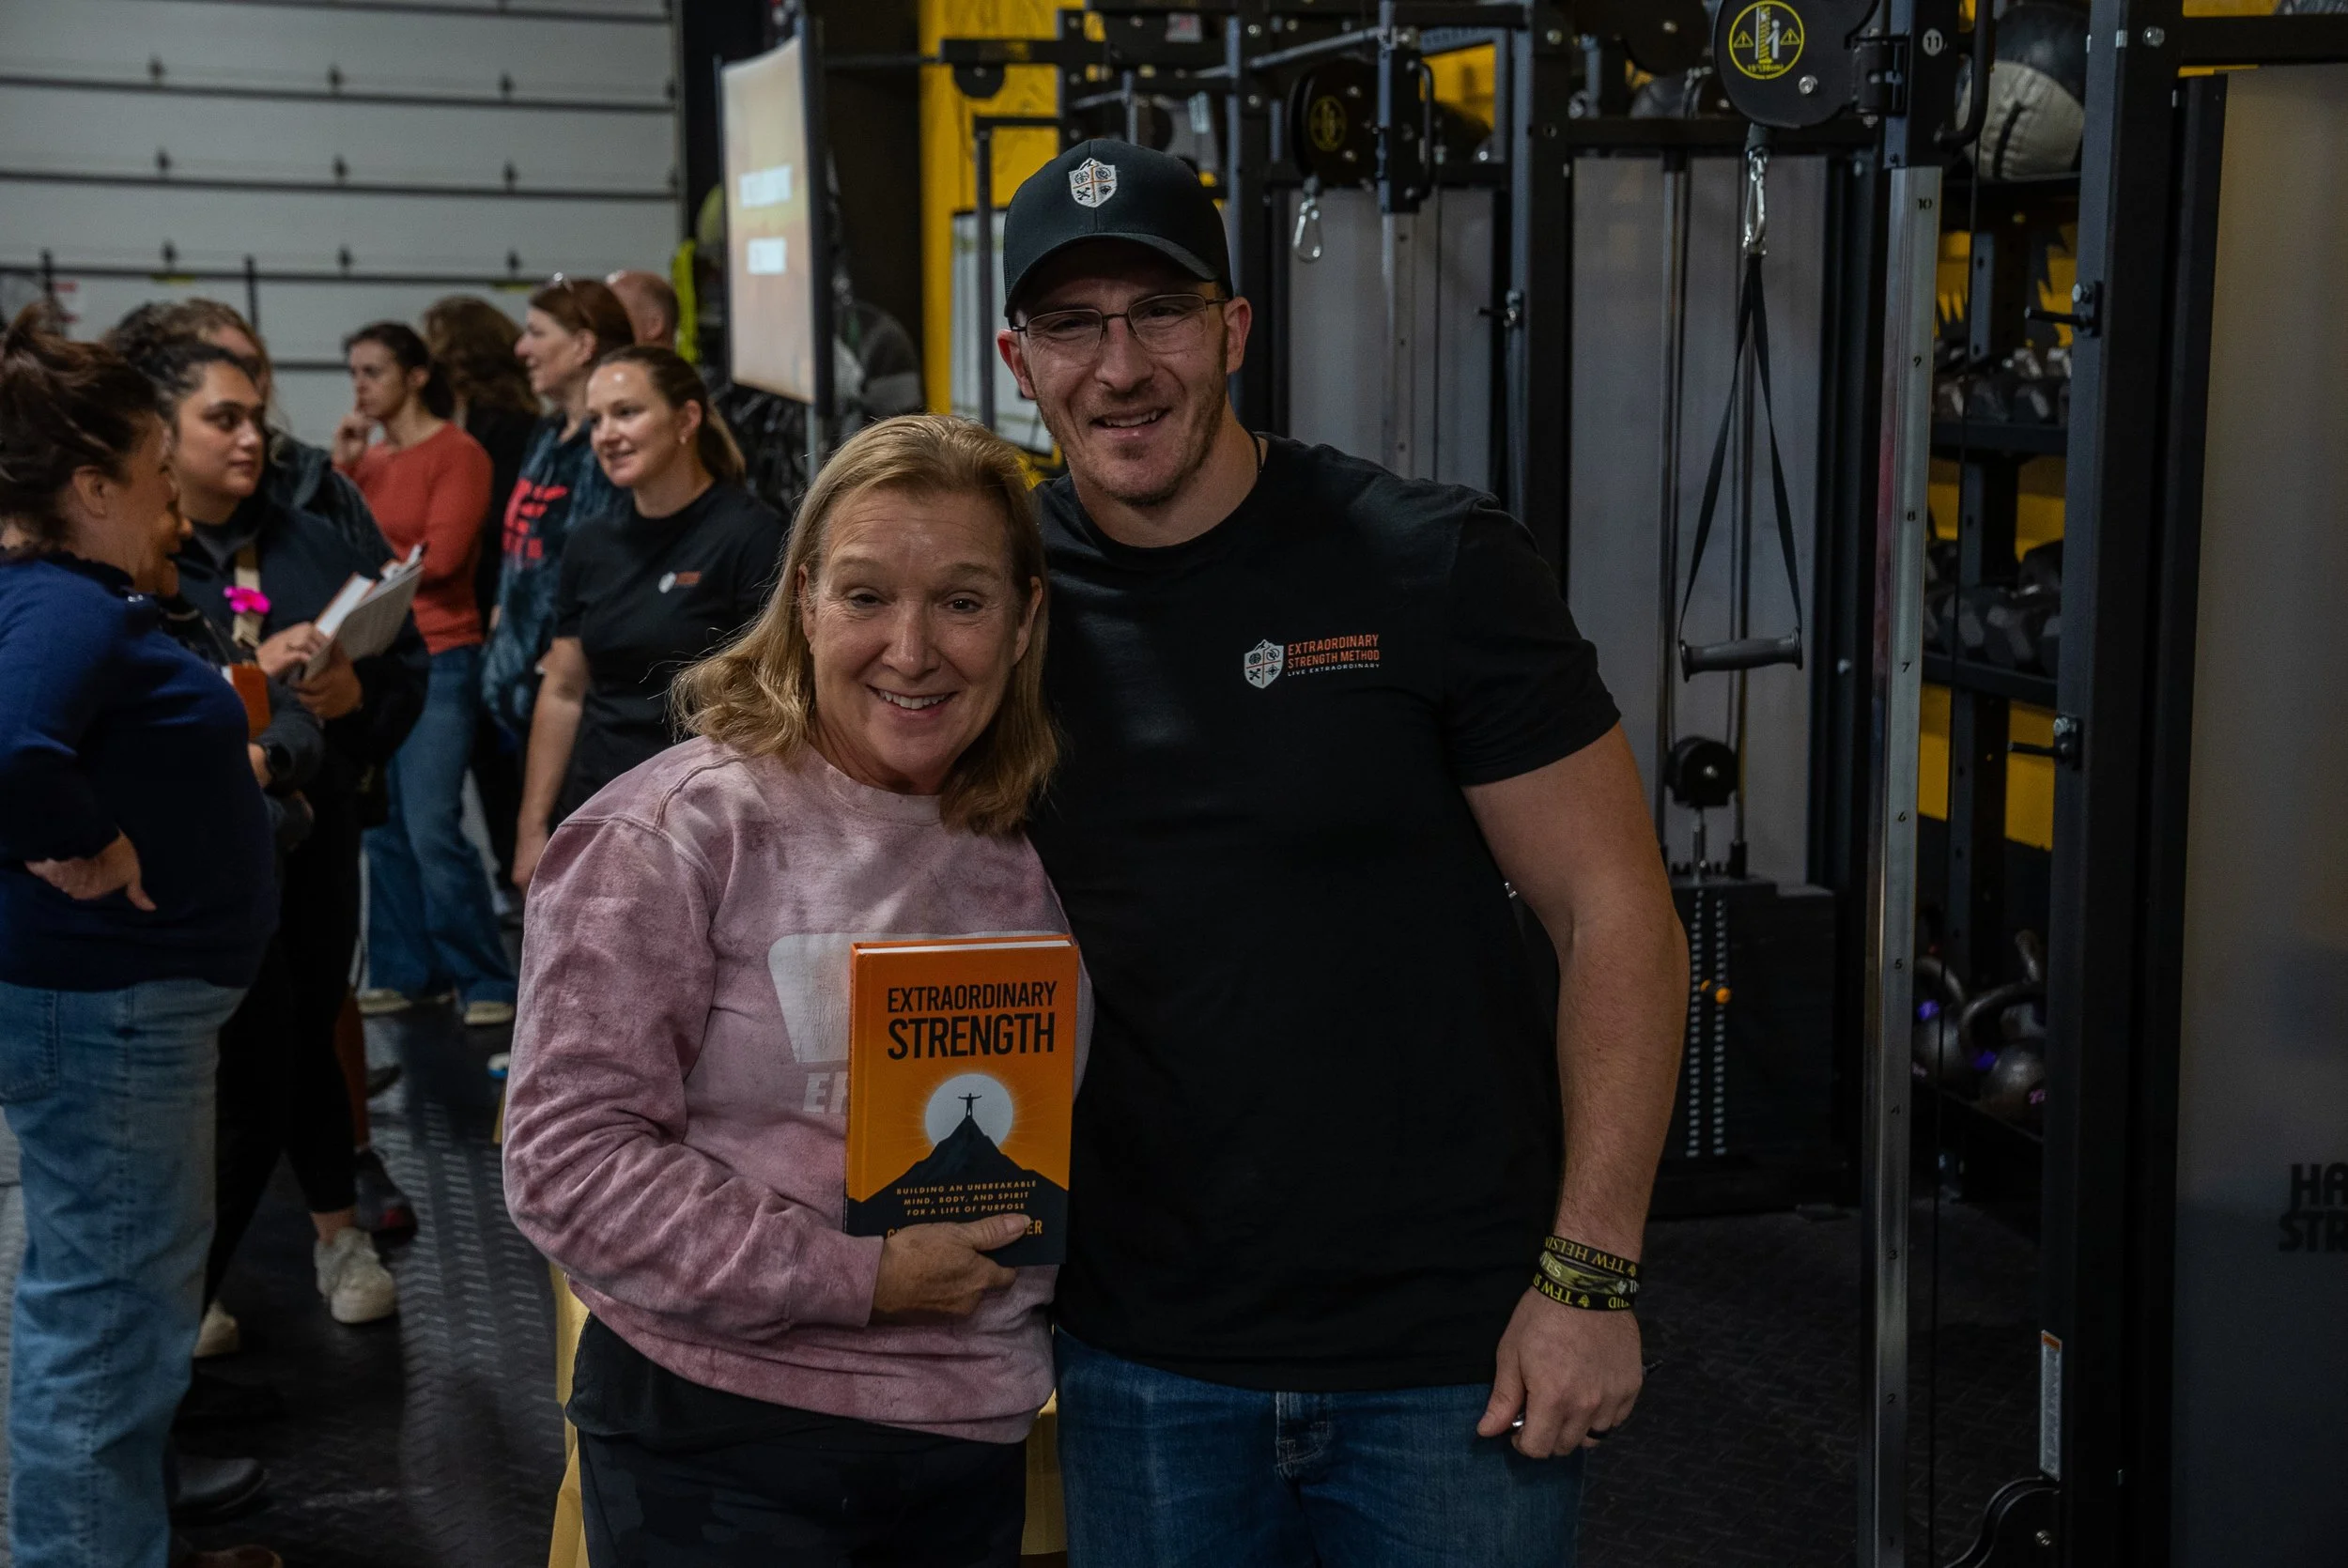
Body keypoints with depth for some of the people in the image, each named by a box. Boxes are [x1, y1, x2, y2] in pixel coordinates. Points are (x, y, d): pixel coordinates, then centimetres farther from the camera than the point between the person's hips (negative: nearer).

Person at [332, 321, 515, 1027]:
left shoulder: (457, 453, -5)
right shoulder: (368, 457, 13)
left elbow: (441, 556, -12)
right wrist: (341, 466, 0)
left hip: (438, 659, -7)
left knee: (433, 829, -12)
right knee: (384, 830, 9)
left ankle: (486, 983, -3)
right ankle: (404, 971, 18)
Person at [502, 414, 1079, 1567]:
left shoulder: (1032, 857, 5)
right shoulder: (678, 833, -11)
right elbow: (568, 1161, -15)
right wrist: (854, 1277, -18)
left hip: (973, 1438, 5)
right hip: (721, 1444, -5)